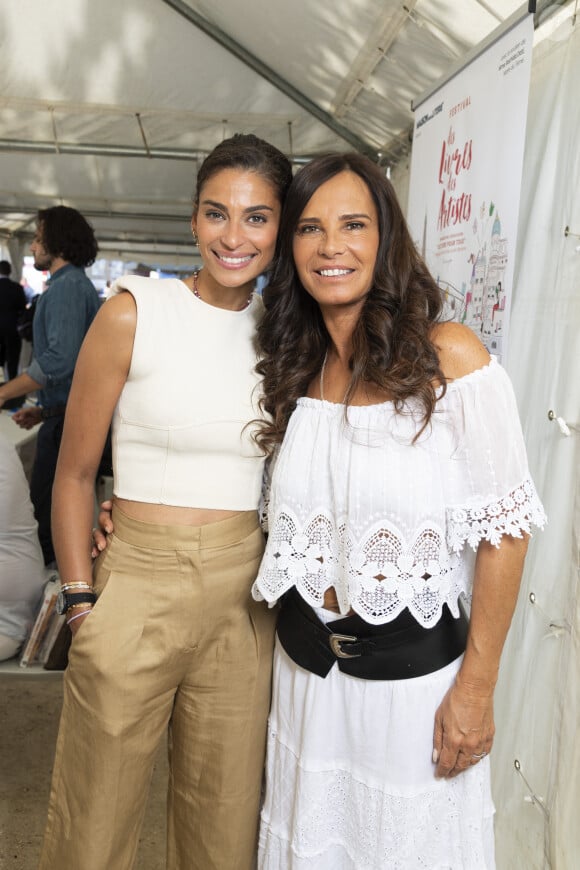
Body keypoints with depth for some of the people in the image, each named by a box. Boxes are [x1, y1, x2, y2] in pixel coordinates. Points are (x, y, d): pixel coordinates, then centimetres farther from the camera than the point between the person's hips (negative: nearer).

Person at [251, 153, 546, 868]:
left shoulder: (449, 358, -15)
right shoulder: (293, 369, 1)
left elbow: (503, 530, -13)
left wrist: (475, 688, -11)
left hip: (410, 669, -4)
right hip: (304, 667, 5)